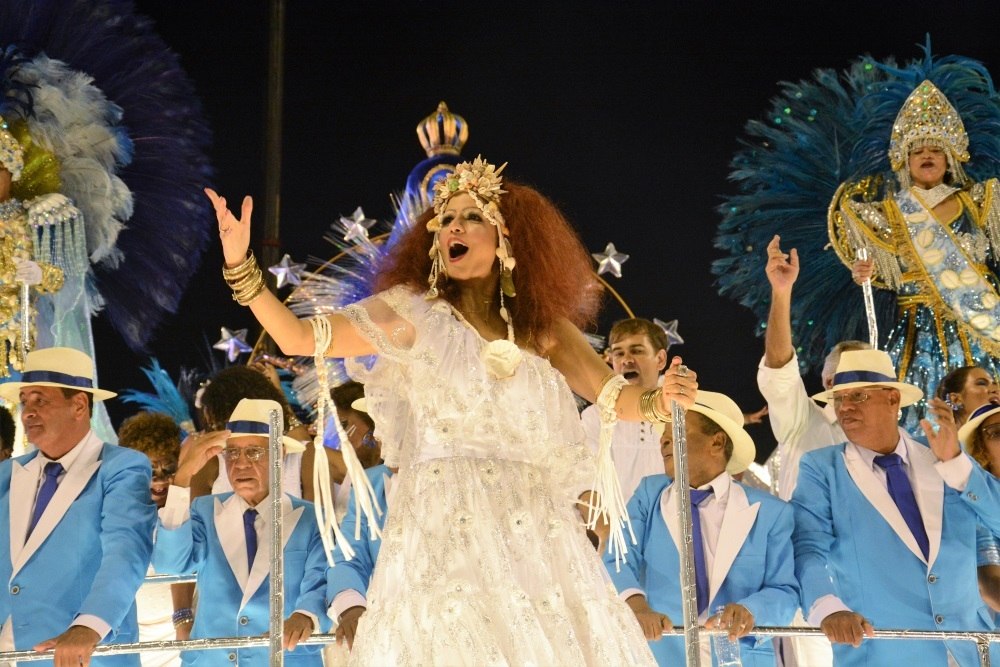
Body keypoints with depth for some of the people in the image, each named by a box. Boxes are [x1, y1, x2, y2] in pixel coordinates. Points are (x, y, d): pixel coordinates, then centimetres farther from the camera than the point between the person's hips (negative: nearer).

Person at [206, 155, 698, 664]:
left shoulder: (542, 324, 10)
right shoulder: (414, 311, 3)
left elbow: (615, 399, 5)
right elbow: (299, 339, -4)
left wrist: (661, 399, -16)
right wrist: (240, 266, -14)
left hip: (534, 528, 3)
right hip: (445, 525, -3)